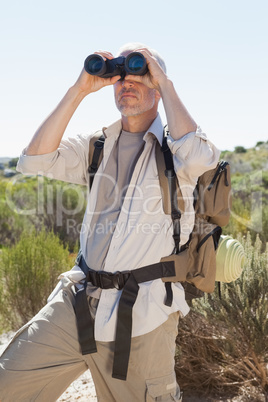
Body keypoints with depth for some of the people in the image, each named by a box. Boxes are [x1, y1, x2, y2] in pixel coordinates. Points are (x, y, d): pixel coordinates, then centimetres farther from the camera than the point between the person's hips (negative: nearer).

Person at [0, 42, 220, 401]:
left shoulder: (173, 146, 0)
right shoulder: (97, 146, 11)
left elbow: (199, 158, -25)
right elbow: (34, 160, -2)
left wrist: (165, 84, -13)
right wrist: (80, 89, -4)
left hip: (142, 311, -3)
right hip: (77, 300, 4)